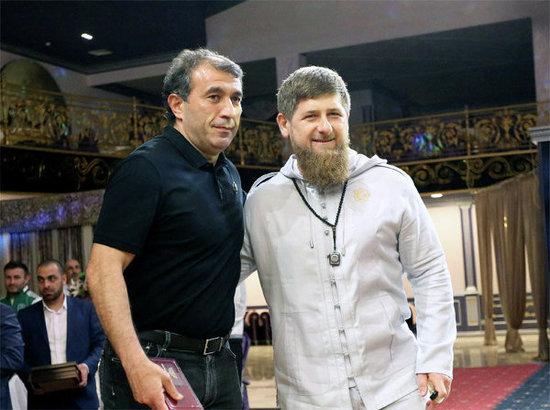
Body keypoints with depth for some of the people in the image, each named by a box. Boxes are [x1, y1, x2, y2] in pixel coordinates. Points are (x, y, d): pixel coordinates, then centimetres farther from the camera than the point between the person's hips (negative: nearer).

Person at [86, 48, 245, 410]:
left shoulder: (230, 174, 11)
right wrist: (136, 364, -30)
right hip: (154, 368, -7)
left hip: (220, 362, 8)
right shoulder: (147, 168, -14)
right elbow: (103, 268, -21)